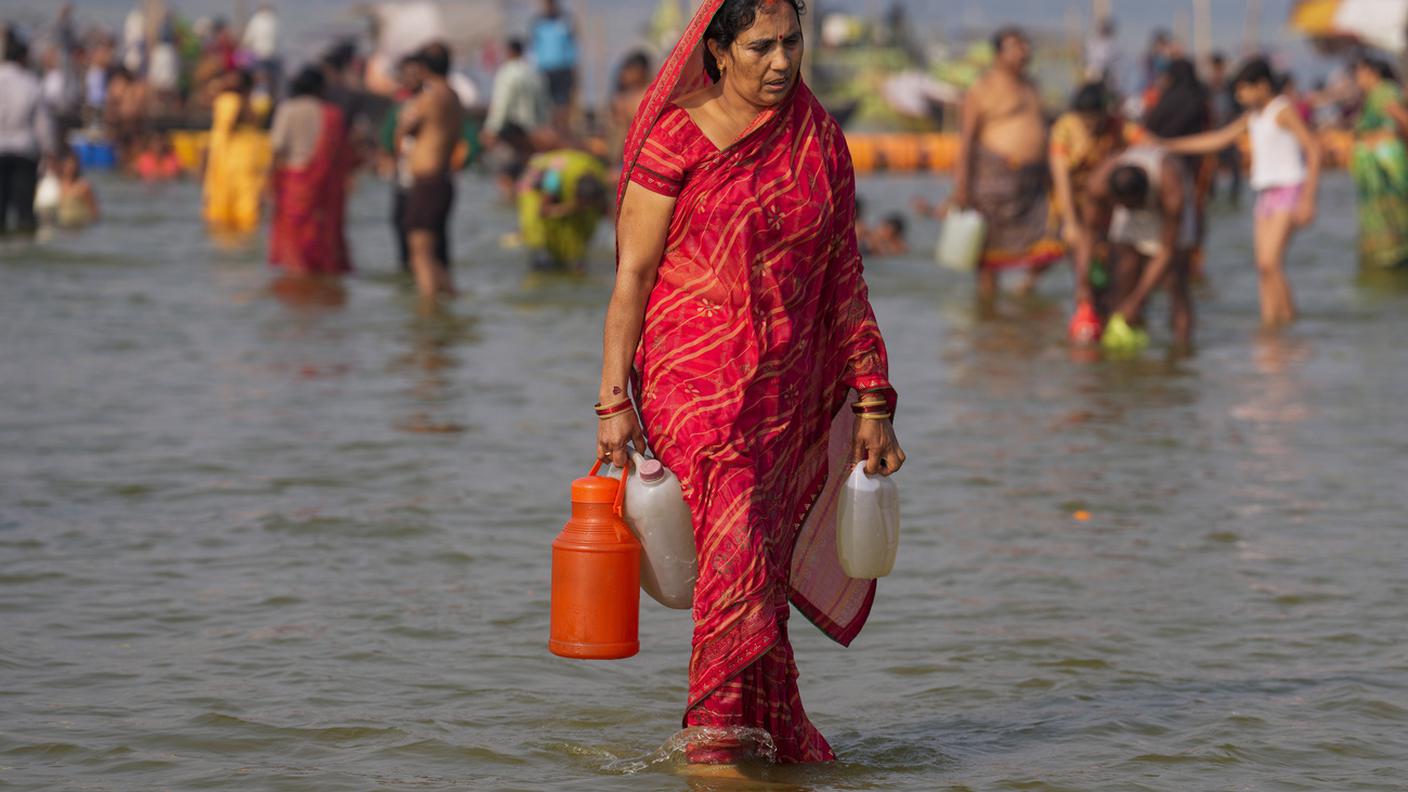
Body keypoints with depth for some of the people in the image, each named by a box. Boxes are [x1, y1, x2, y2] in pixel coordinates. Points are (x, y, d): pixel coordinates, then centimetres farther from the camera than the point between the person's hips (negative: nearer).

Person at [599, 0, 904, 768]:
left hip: (787, 383, 5)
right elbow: (632, 276, -4)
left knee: (763, 560, 5)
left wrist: (872, 404, 9)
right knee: (737, 544, -18)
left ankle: (714, 732, 18)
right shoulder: (676, 141, -5)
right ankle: (778, 724, -8)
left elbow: (844, 276, 12)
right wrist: (614, 402, -10)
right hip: (694, 375, -4)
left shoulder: (819, 140, 8)